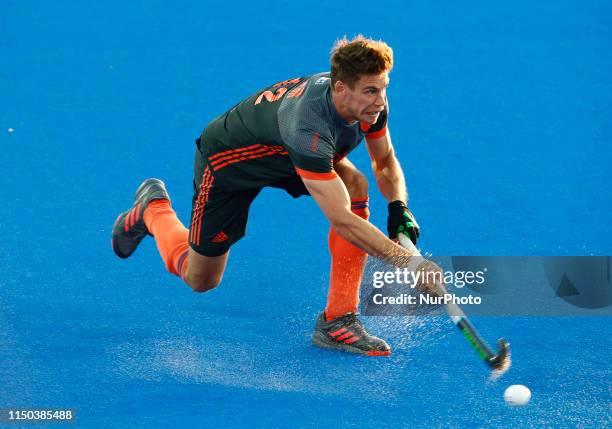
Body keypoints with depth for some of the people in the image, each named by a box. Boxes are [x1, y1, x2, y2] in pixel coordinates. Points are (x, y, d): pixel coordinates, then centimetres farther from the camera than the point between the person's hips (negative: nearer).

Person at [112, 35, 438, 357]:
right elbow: (341, 220, -48)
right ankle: (153, 208, 37)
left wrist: (399, 207, -22)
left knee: (356, 186, -24)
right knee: (200, 280, 7)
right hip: (226, 160, -6)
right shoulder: (308, 127, -46)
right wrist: (408, 260, -51)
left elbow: (384, 161, -3)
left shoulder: (371, 103, -24)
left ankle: (337, 321, -18)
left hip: (284, 157, 6)